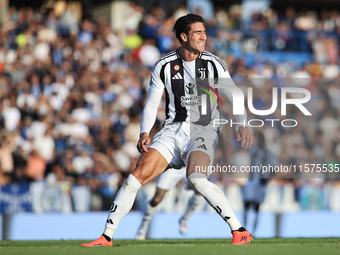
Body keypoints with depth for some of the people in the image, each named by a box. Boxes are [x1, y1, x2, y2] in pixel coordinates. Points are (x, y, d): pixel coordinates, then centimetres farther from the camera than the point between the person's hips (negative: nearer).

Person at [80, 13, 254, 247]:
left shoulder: (214, 64, 0)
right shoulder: (164, 66, 3)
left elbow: (235, 98, 2)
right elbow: (151, 104, 7)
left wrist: (243, 126, -14)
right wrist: (144, 133, -9)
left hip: (203, 130, -3)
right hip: (173, 130, 3)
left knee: (196, 179, -30)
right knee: (138, 175, -12)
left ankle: (240, 232, -23)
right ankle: (107, 237, -3)